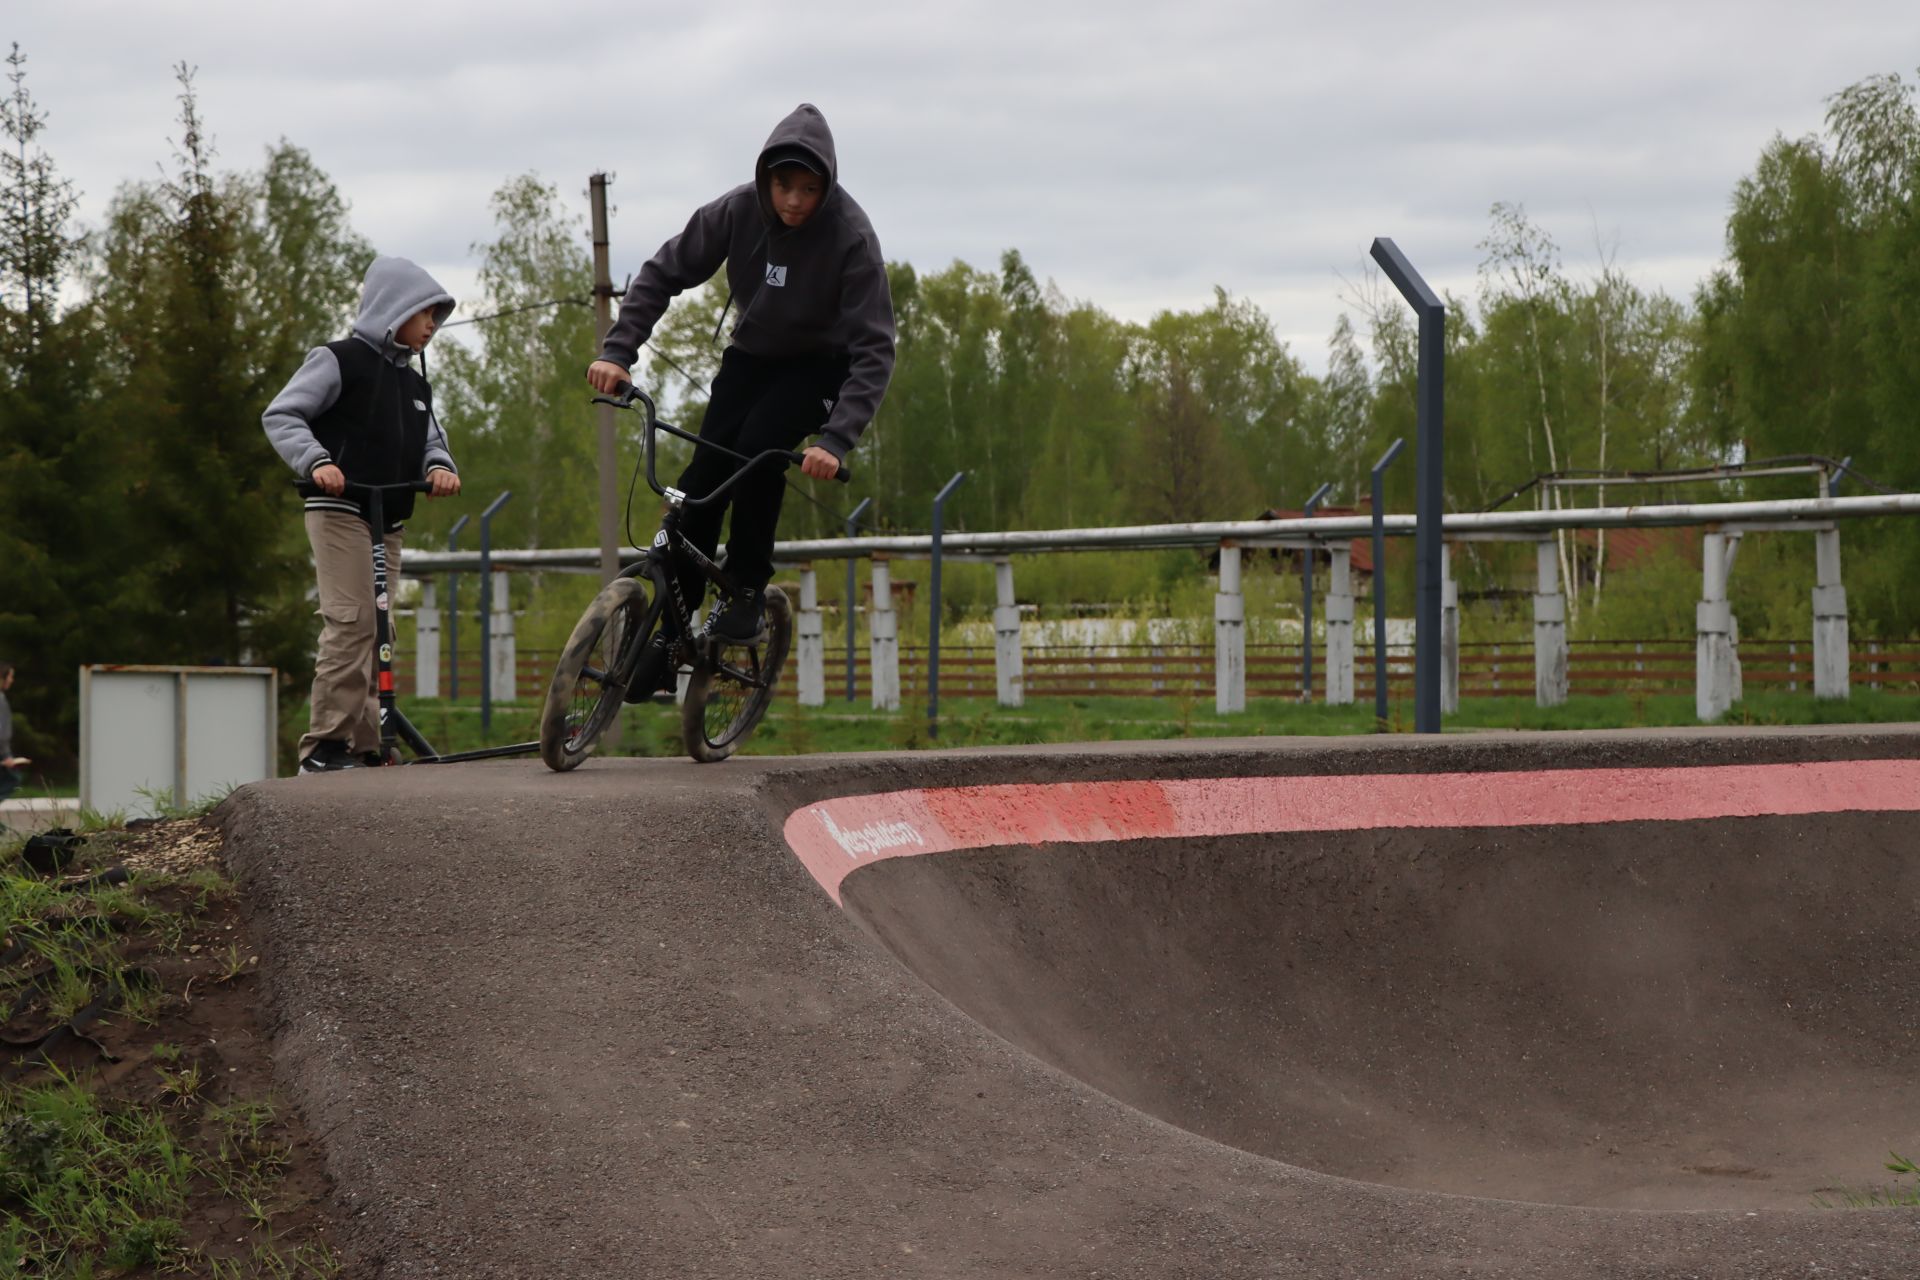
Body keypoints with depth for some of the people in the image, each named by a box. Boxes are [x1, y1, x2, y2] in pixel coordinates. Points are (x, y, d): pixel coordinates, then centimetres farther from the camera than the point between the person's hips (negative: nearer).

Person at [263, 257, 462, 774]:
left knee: (379, 632, 7)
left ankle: (368, 744, 11)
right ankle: (325, 744, -18)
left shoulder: (414, 383, 19)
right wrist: (316, 461, -24)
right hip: (339, 509, -8)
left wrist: (439, 465, -5)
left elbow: (431, 437, 19)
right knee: (350, 623, -17)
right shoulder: (340, 361, -3)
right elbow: (281, 415, -7)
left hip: (388, 520, 8)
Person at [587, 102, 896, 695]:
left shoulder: (850, 236, -29)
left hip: (821, 364, -3)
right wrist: (617, 352, -22)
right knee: (700, 480, -12)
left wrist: (837, 439, -41)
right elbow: (663, 273, -9)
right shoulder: (738, 211, -19)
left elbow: (874, 349, -31)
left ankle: (747, 592, -11)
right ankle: (668, 636, -2)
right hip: (753, 355, 3)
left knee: (758, 446, -31)